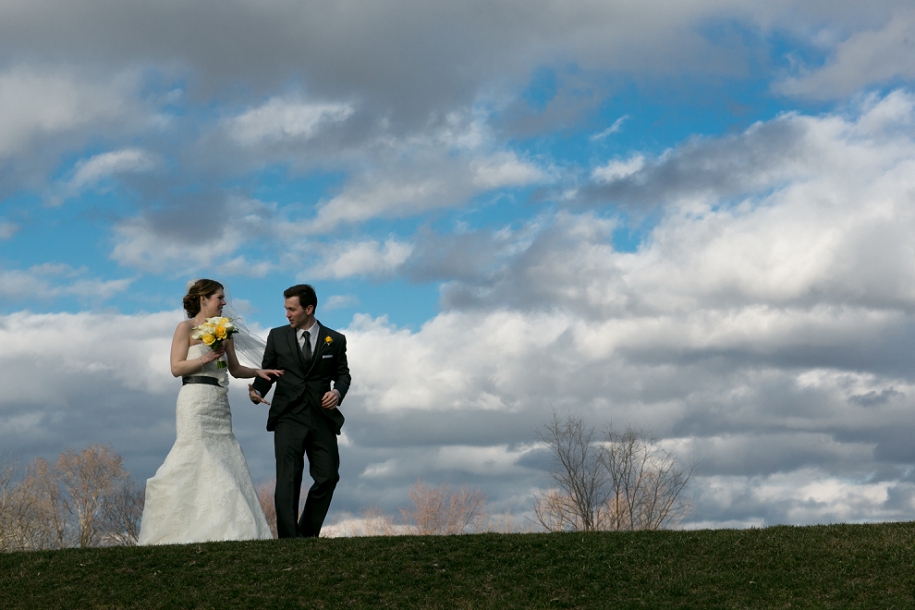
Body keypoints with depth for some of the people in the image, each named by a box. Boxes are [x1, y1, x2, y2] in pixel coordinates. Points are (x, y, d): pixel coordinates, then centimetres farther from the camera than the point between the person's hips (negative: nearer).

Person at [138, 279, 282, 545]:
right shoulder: (187, 328, -1)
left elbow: (235, 369, 19)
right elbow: (176, 367, -7)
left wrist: (259, 372, 3)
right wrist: (207, 358, -16)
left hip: (220, 404, 7)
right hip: (196, 400, -7)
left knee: (224, 463, 1)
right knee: (194, 460, -10)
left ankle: (223, 529, 0)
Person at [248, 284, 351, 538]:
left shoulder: (335, 340, 9)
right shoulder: (277, 336, 10)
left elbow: (342, 373, 12)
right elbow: (267, 371, 11)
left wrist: (338, 391, -9)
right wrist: (257, 390, -9)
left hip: (322, 418, 1)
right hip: (288, 418, -1)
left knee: (328, 477, -1)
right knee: (287, 479, -9)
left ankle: (308, 534, 15)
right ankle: (288, 538, -9)